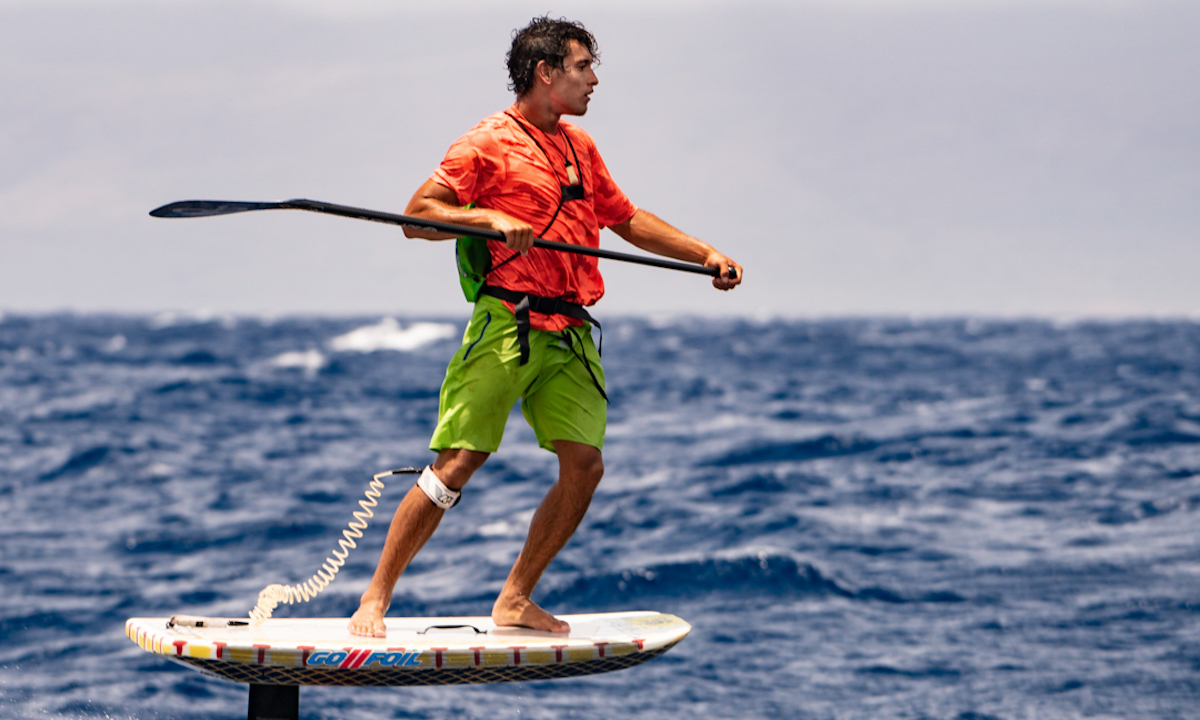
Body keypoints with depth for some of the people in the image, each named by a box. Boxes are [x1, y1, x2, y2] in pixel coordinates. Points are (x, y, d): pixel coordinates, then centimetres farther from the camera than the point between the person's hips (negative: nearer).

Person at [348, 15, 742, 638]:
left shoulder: (580, 148, 19)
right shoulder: (489, 142, -3)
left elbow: (626, 220, 30)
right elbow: (417, 216, -7)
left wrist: (705, 254, 22)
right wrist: (489, 218, -21)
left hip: (570, 334, 7)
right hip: (507, 323, -7)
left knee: (584, 464, -3)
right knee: (459, 463, -11)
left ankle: (515, 599, 11)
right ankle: (374, 601, -4)